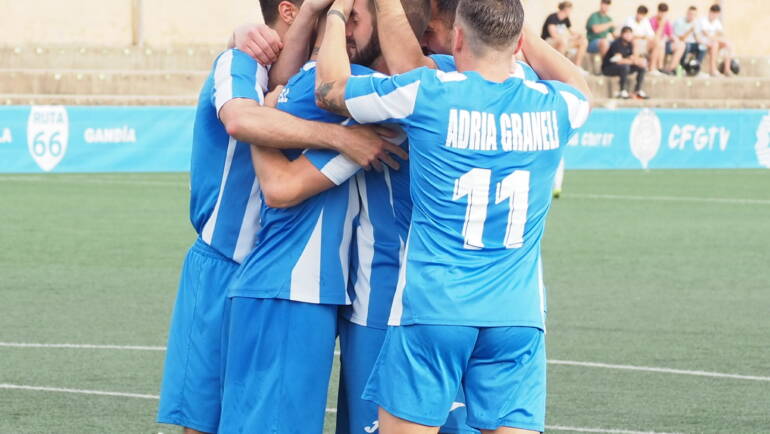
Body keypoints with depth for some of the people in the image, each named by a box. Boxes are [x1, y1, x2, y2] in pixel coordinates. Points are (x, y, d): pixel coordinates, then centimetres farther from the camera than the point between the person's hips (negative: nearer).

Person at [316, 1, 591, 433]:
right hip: (518, 313, 3)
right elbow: (579, 85, 30)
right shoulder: (552, 107, 3)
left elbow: (330, 88, 8)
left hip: (433, 306, -3)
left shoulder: (428, 93, -7)